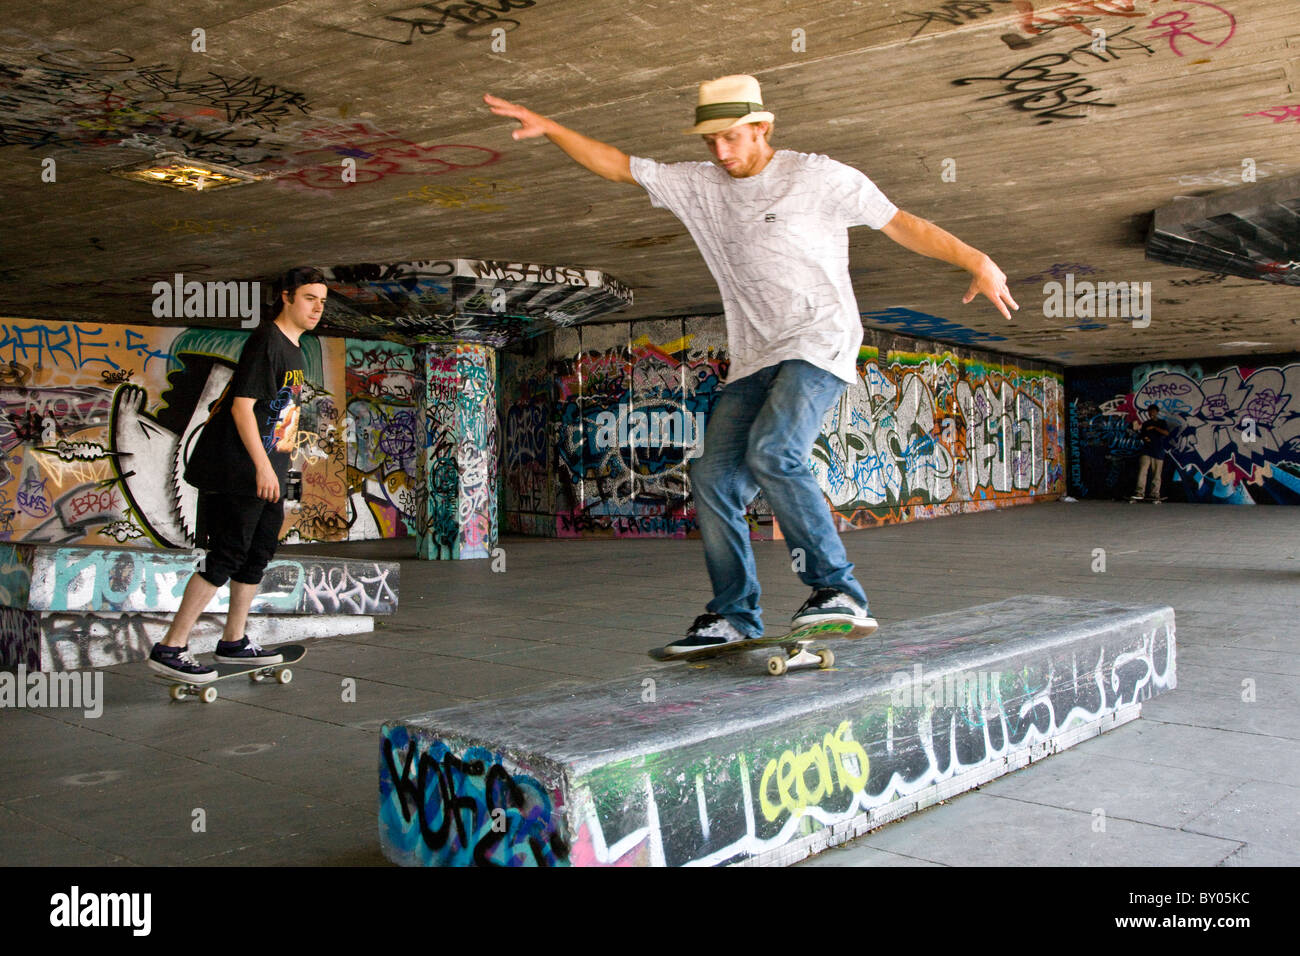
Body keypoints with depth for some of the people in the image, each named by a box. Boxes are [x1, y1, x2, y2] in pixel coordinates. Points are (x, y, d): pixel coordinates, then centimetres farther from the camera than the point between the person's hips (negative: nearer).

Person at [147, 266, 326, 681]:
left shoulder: (293, 349, 16)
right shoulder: (265, 341, -13)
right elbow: (242, 406, -20)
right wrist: (262, 466, -24)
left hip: (267, 472, 10)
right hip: (238, 471, -10)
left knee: (259, 553, 14)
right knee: (225, 556, -9)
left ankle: (233, 642, 26)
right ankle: (170, 648, -4)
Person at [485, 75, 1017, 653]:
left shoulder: (819, 177, 0)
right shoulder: (698, 186, 13)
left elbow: (902, 225, 0)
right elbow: (616, 165, 14)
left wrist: (977, 261, -7)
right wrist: (547, 127, 5)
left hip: (820, 345, -6)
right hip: (754, 358, 6)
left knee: (772, 453, -28)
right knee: (714, 476, -6)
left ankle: (838, 589, -20)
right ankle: (734, 615, 5)